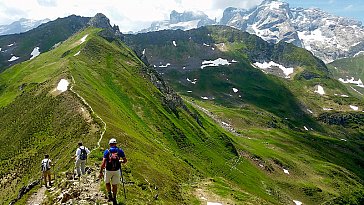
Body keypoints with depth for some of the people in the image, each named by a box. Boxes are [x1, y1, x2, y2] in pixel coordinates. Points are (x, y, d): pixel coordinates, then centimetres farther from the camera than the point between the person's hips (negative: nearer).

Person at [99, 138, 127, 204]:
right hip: (117, 170, 1)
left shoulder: (107, 151, -7)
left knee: (107, 182, 25)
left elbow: (103, 163, -13)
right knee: (115, 185, 15)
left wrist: (101, 172, -8)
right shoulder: (120, 150, -3)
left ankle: (109, 194, 15)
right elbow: (125, 160, -2)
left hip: (108, 170, -1)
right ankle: (114, 199, 20)